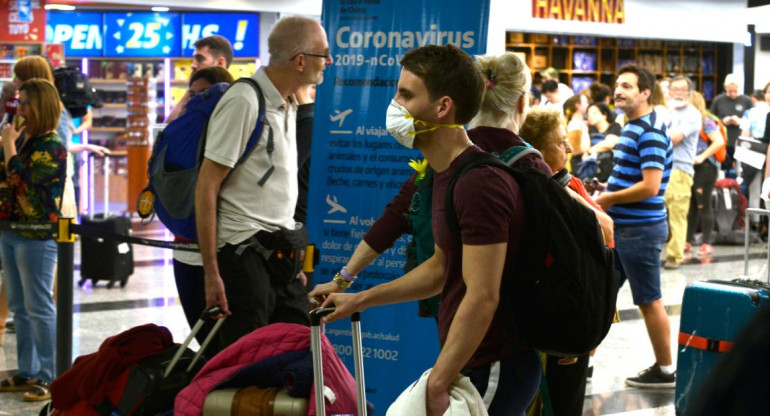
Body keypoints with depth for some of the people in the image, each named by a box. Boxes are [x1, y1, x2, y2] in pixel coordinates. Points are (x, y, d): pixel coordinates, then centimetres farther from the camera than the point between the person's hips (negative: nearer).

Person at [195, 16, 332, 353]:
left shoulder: (288, 105, 13)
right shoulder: (243, 102, -14)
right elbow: (206, 189, -16)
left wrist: (295, 253, 17)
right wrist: (212, 273, -19)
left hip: (281, 253, 9)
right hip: (245, 254, -8)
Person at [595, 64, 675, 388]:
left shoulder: (651, 133, -18)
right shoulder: (631, 128, 13)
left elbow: (650, 186, -24)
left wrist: (609, 199, -14)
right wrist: (609, 190, 8)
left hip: (640, 228, -10)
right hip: (621, 226, 10)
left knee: (649, 301, 0)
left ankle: (665, 370, 12)